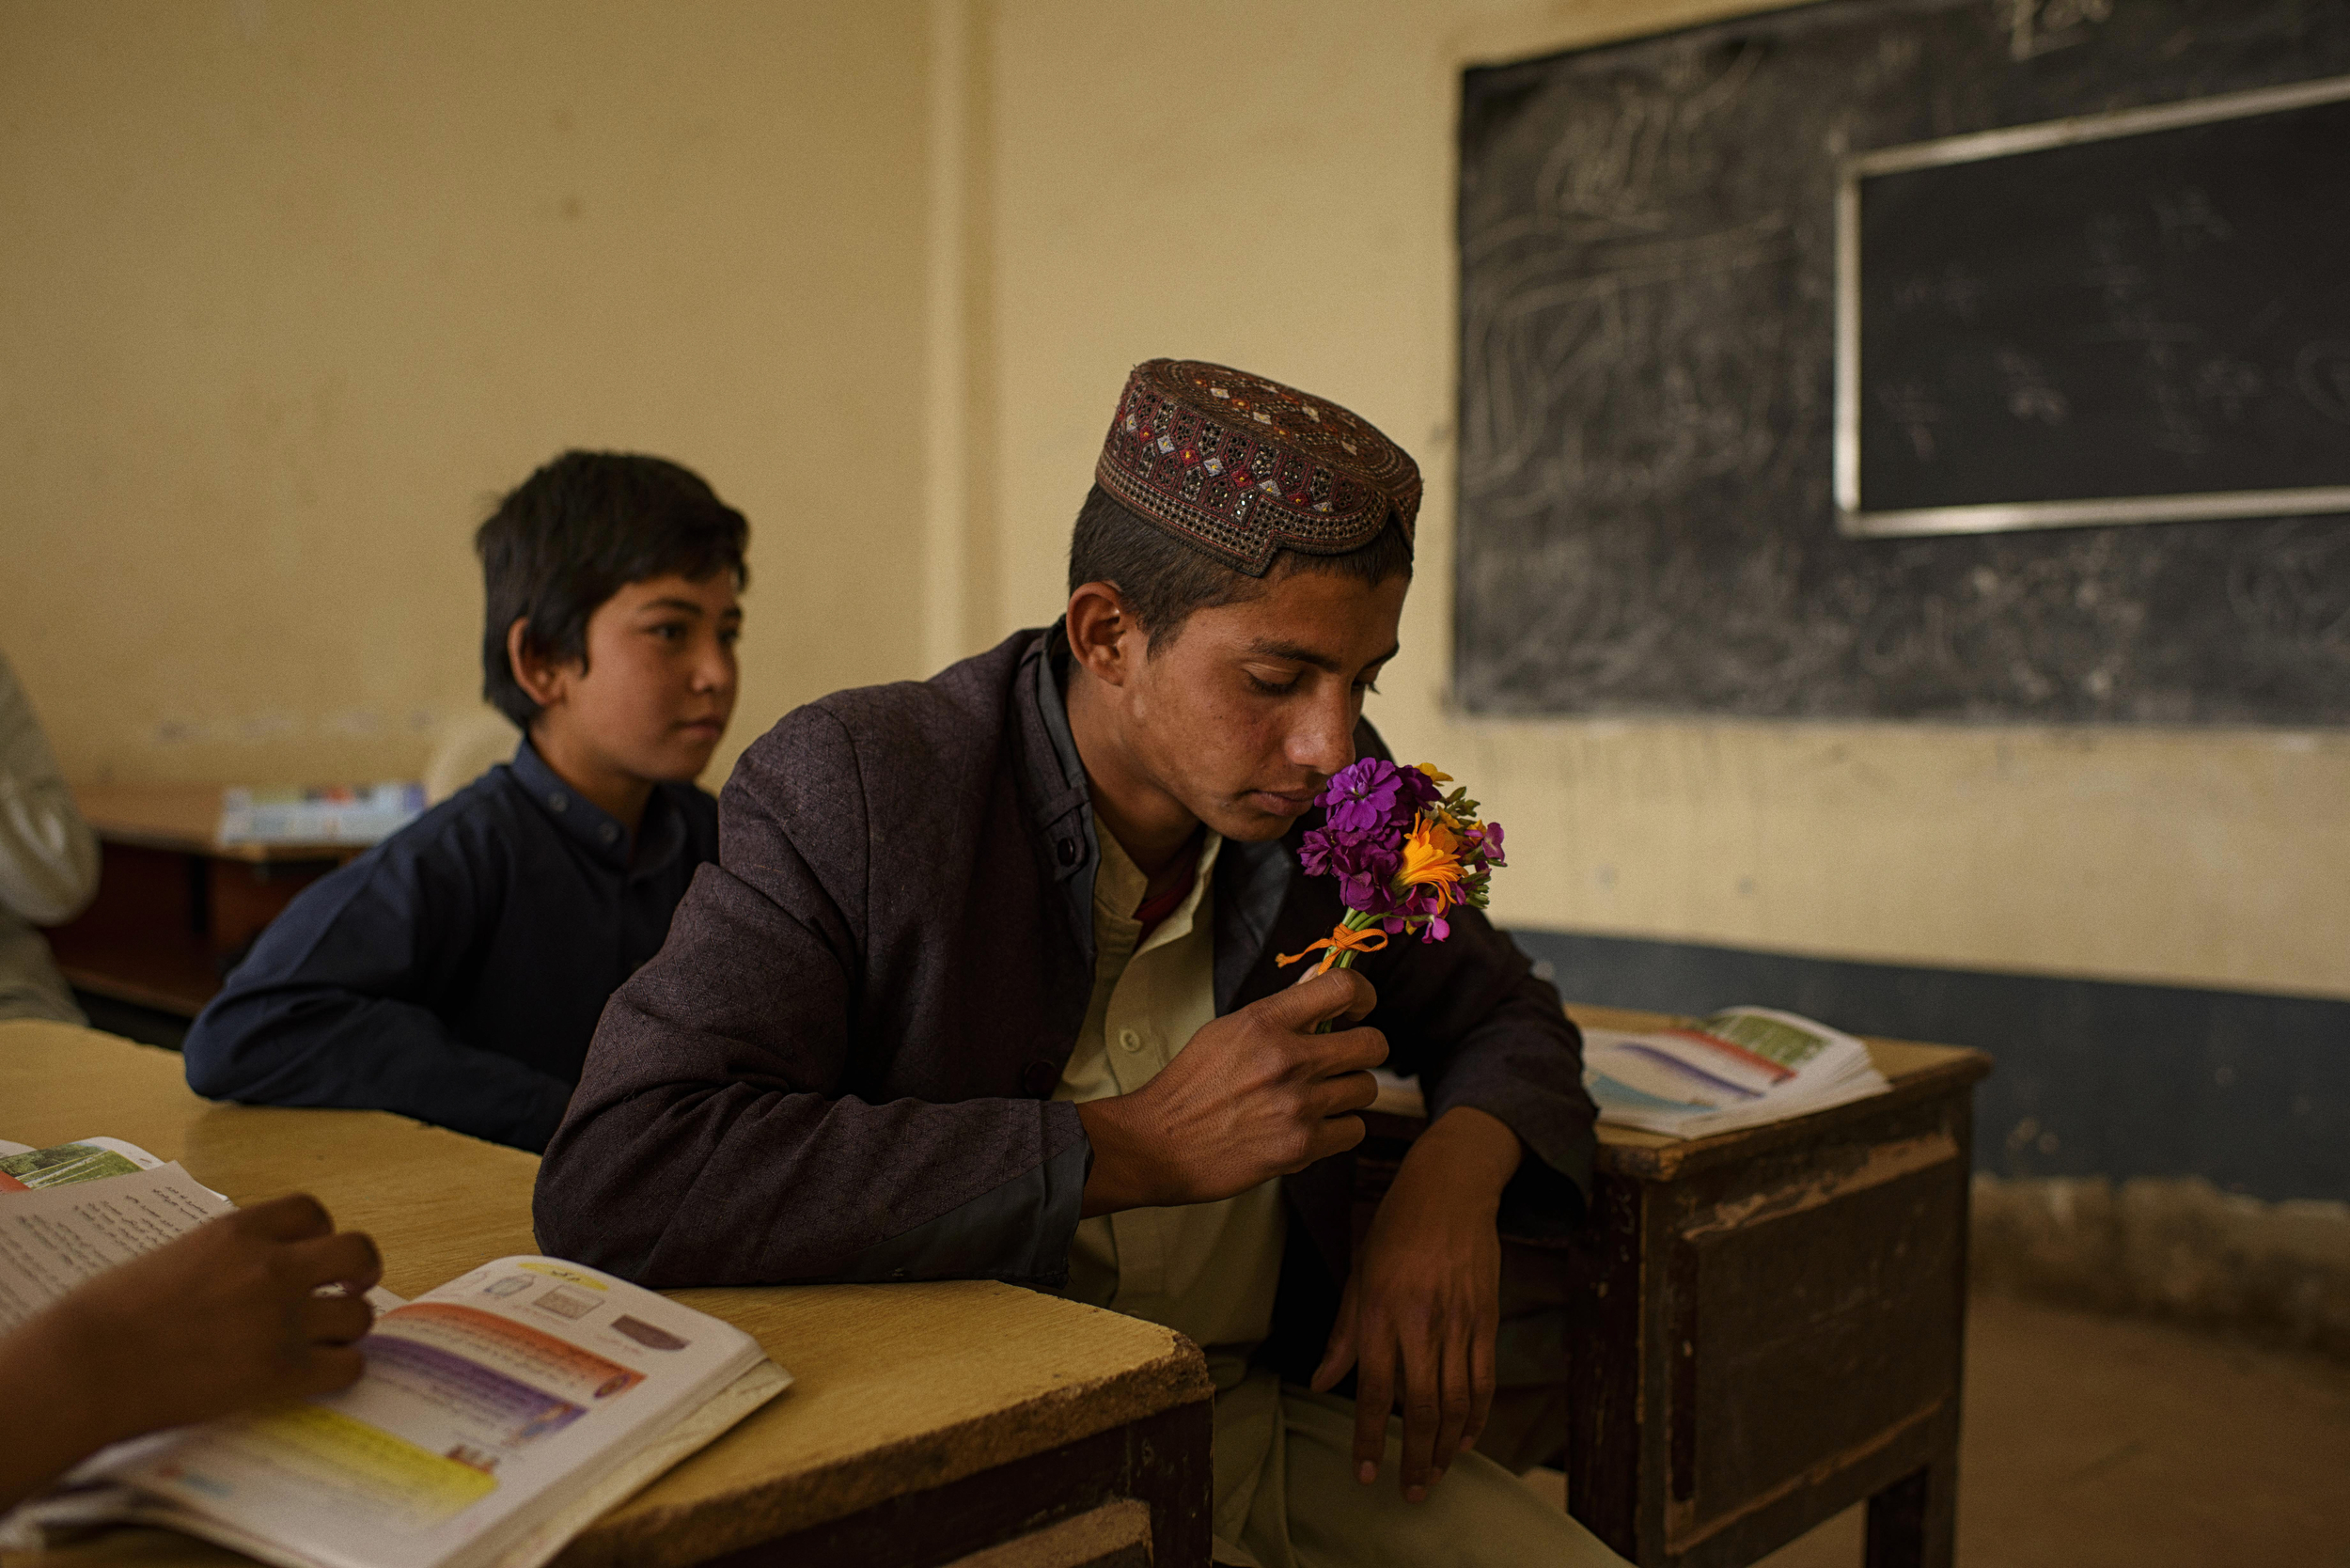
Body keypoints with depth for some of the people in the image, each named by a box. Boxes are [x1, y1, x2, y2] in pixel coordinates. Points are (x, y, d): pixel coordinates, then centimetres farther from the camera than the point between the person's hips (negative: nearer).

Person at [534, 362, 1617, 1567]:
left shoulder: (1330, 795, 1)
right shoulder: (851, 788, -15)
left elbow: (1502, 1017, 18)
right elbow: (612, 1182, -26)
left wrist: (1454, 1175, -7)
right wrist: (1133, 1151, -25)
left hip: (1273, 1412, 4)